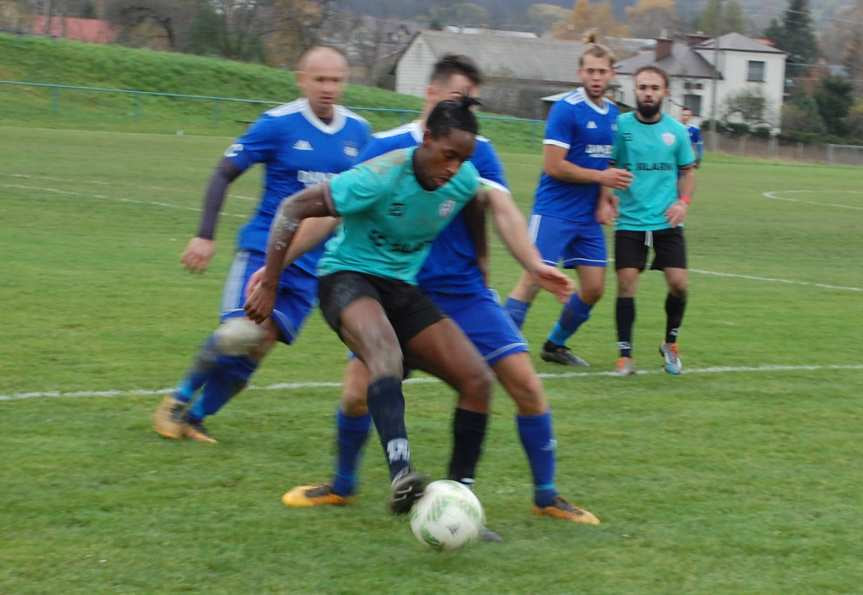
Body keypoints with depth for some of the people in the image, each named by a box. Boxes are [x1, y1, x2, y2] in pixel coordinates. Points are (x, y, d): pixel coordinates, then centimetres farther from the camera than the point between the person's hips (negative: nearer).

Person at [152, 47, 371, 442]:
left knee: (255, 348, -5)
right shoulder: (278, 124, -8)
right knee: (240, 333, -22)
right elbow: (223, 174, -4)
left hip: (312, 264, 4)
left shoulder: (358, 132, 6)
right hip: (263, 249, -4)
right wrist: (205, 235, -11)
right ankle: (179, 401, 2)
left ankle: (196, 417, 12)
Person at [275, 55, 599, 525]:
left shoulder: (477, 151, 0)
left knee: (527, 385, -7)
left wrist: (536, 265, -27)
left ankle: (546, 496, 11)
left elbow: (503, 212, -9)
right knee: (357, 395, -10)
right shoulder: (386, 147, -4)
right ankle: (342, 485, 19)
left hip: (466, 293, 1)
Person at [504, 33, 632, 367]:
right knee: (534, 280, -12)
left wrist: (604, 201, 3)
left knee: (594, 288, 7)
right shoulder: (566, 110, -13)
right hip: (554, 212, -7)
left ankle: (555, 345, 23)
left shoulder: (611, 114, 10)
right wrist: (602, 177, -14)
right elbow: (553, 165, -17)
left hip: (588, 217, 7)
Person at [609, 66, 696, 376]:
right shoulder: (620, 126, -3)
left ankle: (670, 344, 20)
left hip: (666, 222, 2)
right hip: (630, 221, -2)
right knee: (626, 283, -8)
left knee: (678, 283, -4)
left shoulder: (677, 131, 3)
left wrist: (684, 202, 0)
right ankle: (625, 355, 3)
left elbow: (687, 170, 15)